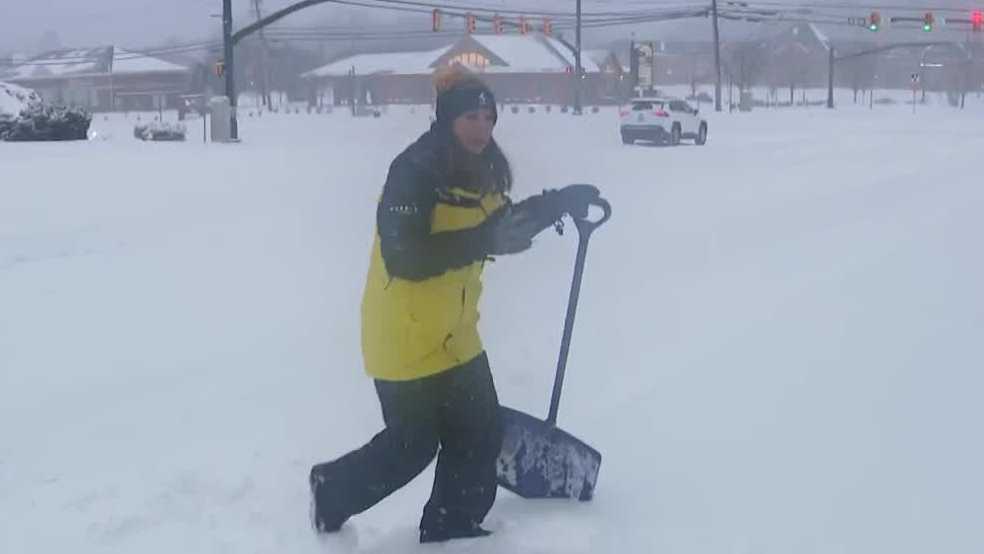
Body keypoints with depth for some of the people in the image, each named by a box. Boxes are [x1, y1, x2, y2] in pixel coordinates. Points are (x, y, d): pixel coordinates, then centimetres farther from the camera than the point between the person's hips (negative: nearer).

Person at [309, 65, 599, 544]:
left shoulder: (480, 170, 5)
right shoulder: (414, 171, -22)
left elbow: (502, 221, 21)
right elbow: (403, 258, -29)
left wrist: (560, 201, 8)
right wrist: (485, 240, -33)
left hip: (453, 333, 8)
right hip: (405, 335, -8)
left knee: (481, 436, 12)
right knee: (413, 445, 6)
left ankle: (452, 527, 32)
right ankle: (333, 490, 32)